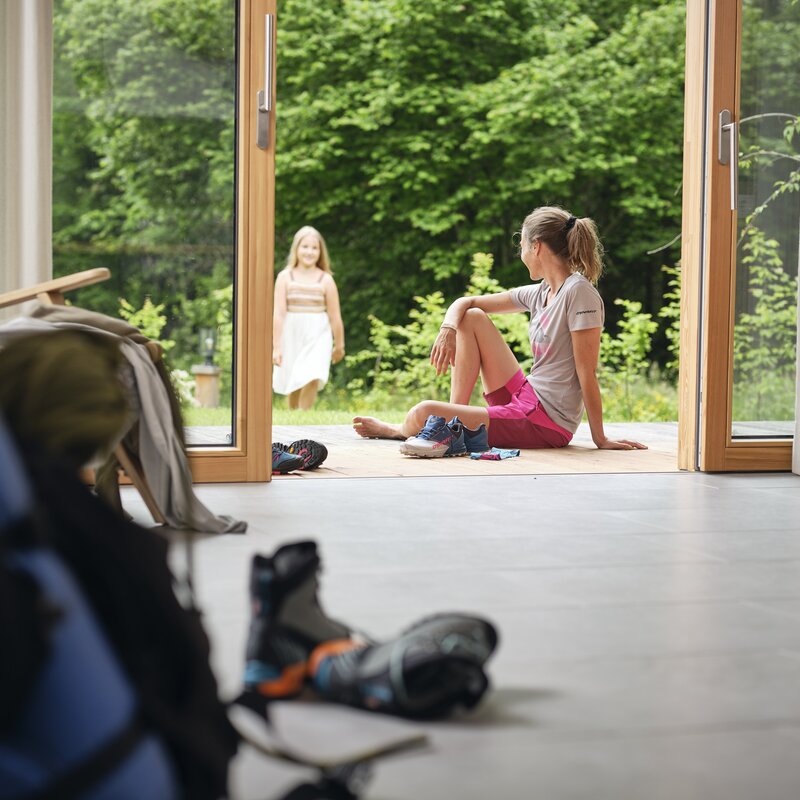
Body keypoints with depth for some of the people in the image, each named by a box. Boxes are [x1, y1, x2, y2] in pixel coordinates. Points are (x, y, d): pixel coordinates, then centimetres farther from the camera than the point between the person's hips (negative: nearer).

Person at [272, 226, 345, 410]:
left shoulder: (326, 280, -2)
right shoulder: (285, 277, -2)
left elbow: (335, 316, 4)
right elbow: (279, 314, -6)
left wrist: (339, 345, 9)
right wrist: (276, 346, -10)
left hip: (317, 337, -1)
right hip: (291, 336, 1)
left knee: (312, 379, -18)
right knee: (294, 386, 11)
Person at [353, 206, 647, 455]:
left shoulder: (579, 292, -17)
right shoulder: (540, 293, 9)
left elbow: (587, 373, -17)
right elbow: (465, 302, 16)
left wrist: (600, 439, -15)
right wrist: (448, 329, -5)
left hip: (546, 425, -9)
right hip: (524, 397, 9)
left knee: (424, 413, -17)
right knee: (472, 317, 9)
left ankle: (400, 429, 19)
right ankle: (456, 413, 6)